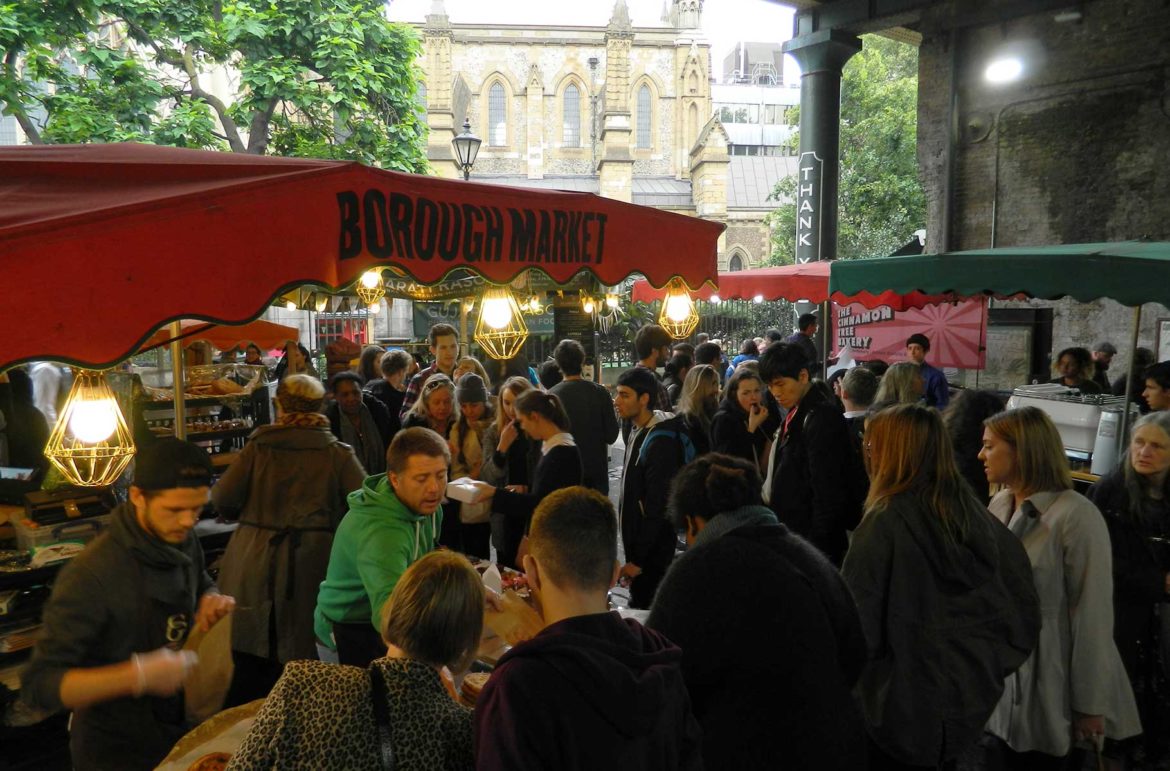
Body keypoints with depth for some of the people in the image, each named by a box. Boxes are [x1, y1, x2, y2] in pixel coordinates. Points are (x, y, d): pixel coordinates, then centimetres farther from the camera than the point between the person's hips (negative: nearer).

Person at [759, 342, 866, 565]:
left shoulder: (821, 419, -18)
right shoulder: (797, 415, 11)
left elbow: (828, 496, -20)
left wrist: (815, 552, -19)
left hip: (812, 543, -9)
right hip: (793, 538, 9)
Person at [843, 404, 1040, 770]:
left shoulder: (884, 524, -21)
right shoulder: (978, 517, -2)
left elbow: (854, 619, -19)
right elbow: (1023, 606, 2)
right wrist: (991, 663, 11)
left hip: (902, 703, -6)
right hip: (968, 699, 6)